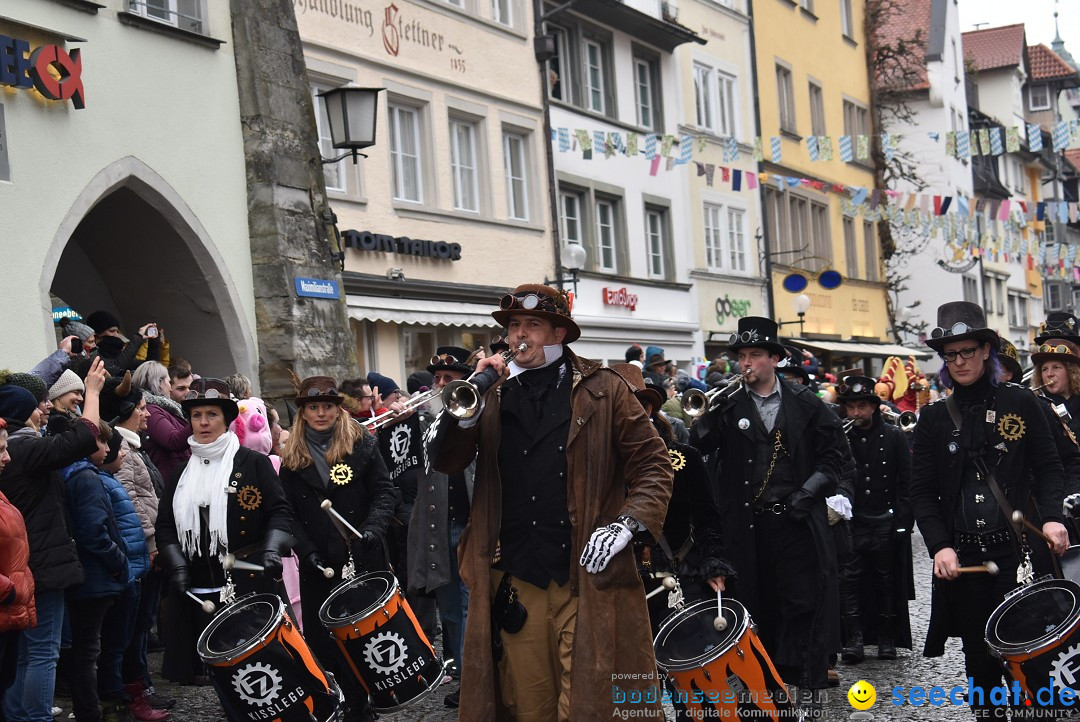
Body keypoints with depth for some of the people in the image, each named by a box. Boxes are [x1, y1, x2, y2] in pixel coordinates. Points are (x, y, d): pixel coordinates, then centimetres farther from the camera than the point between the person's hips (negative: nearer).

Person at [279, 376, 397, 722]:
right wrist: (307, 551, -7)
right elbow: (288, 512, 6)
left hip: (363, 558, -2)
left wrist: (372, 527, -17)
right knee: (323, 637, 0)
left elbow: (384, 491, 0)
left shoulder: (362, 443, 3)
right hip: (318, 564, 2)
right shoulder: (292, 457, 9)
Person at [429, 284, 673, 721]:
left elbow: (653, 463, 4)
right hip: (515, 582, 2)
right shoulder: (494, 393, 11)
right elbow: (445, 463, 3)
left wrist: (628, 522, -10)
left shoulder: (602, 389, 5)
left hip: (590, 577, -2)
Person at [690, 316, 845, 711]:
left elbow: (833, 454, 7)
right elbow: (699, 450, -4)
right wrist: (705, 416, -18)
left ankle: (810, 684, 11)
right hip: (748, 525, 1)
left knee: (804, 602, 0)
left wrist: (810, 490, -5)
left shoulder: (805, 404, 6)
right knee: (758, 604, 6)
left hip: (797, 520, -1)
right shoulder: (728, 407, 6)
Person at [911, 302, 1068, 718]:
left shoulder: (1020, 404, 5)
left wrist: (1051, 517, -12)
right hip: (962, 555, 1)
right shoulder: (934, 419, 7)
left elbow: (1046, 467, 6)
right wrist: (939, 546, -9)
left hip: (1017, 548, -1)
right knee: (979, 653, 6)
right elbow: (922, 491, 4)